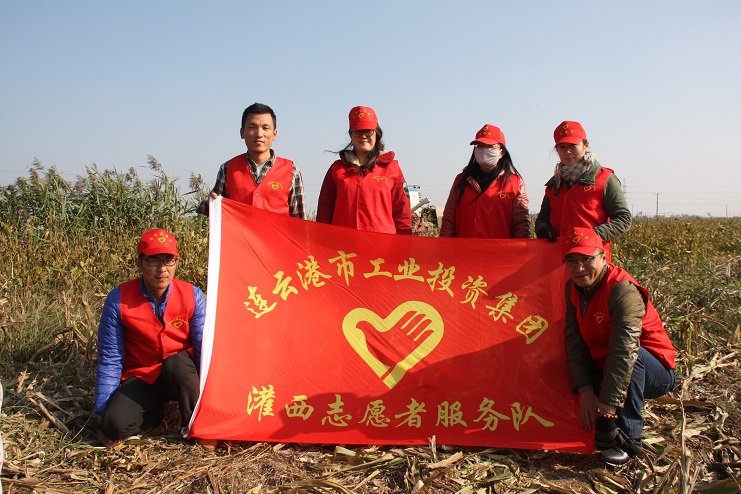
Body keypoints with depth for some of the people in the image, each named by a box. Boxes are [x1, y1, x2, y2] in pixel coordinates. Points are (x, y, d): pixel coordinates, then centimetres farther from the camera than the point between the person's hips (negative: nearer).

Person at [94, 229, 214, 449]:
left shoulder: (192, 296, -15)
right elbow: (109, 359, -9)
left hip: (182, 373, 0)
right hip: (140, 377, 1)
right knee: (114, 425, -26)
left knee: (175, 362, -36)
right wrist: (103, 412, -9)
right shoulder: (119, 300, -16)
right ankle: (156, 412, 7)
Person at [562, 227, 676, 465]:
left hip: (656, 372, -7)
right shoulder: (573, 288, -5)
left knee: (632, 354, -36)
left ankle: (627, 437, -24)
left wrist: (606, 409, -38)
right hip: (605, 369, 7)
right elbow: (574, 339, -11)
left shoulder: (623, 289, -28)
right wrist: (585, 389, -24)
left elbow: (624, 351, -36)